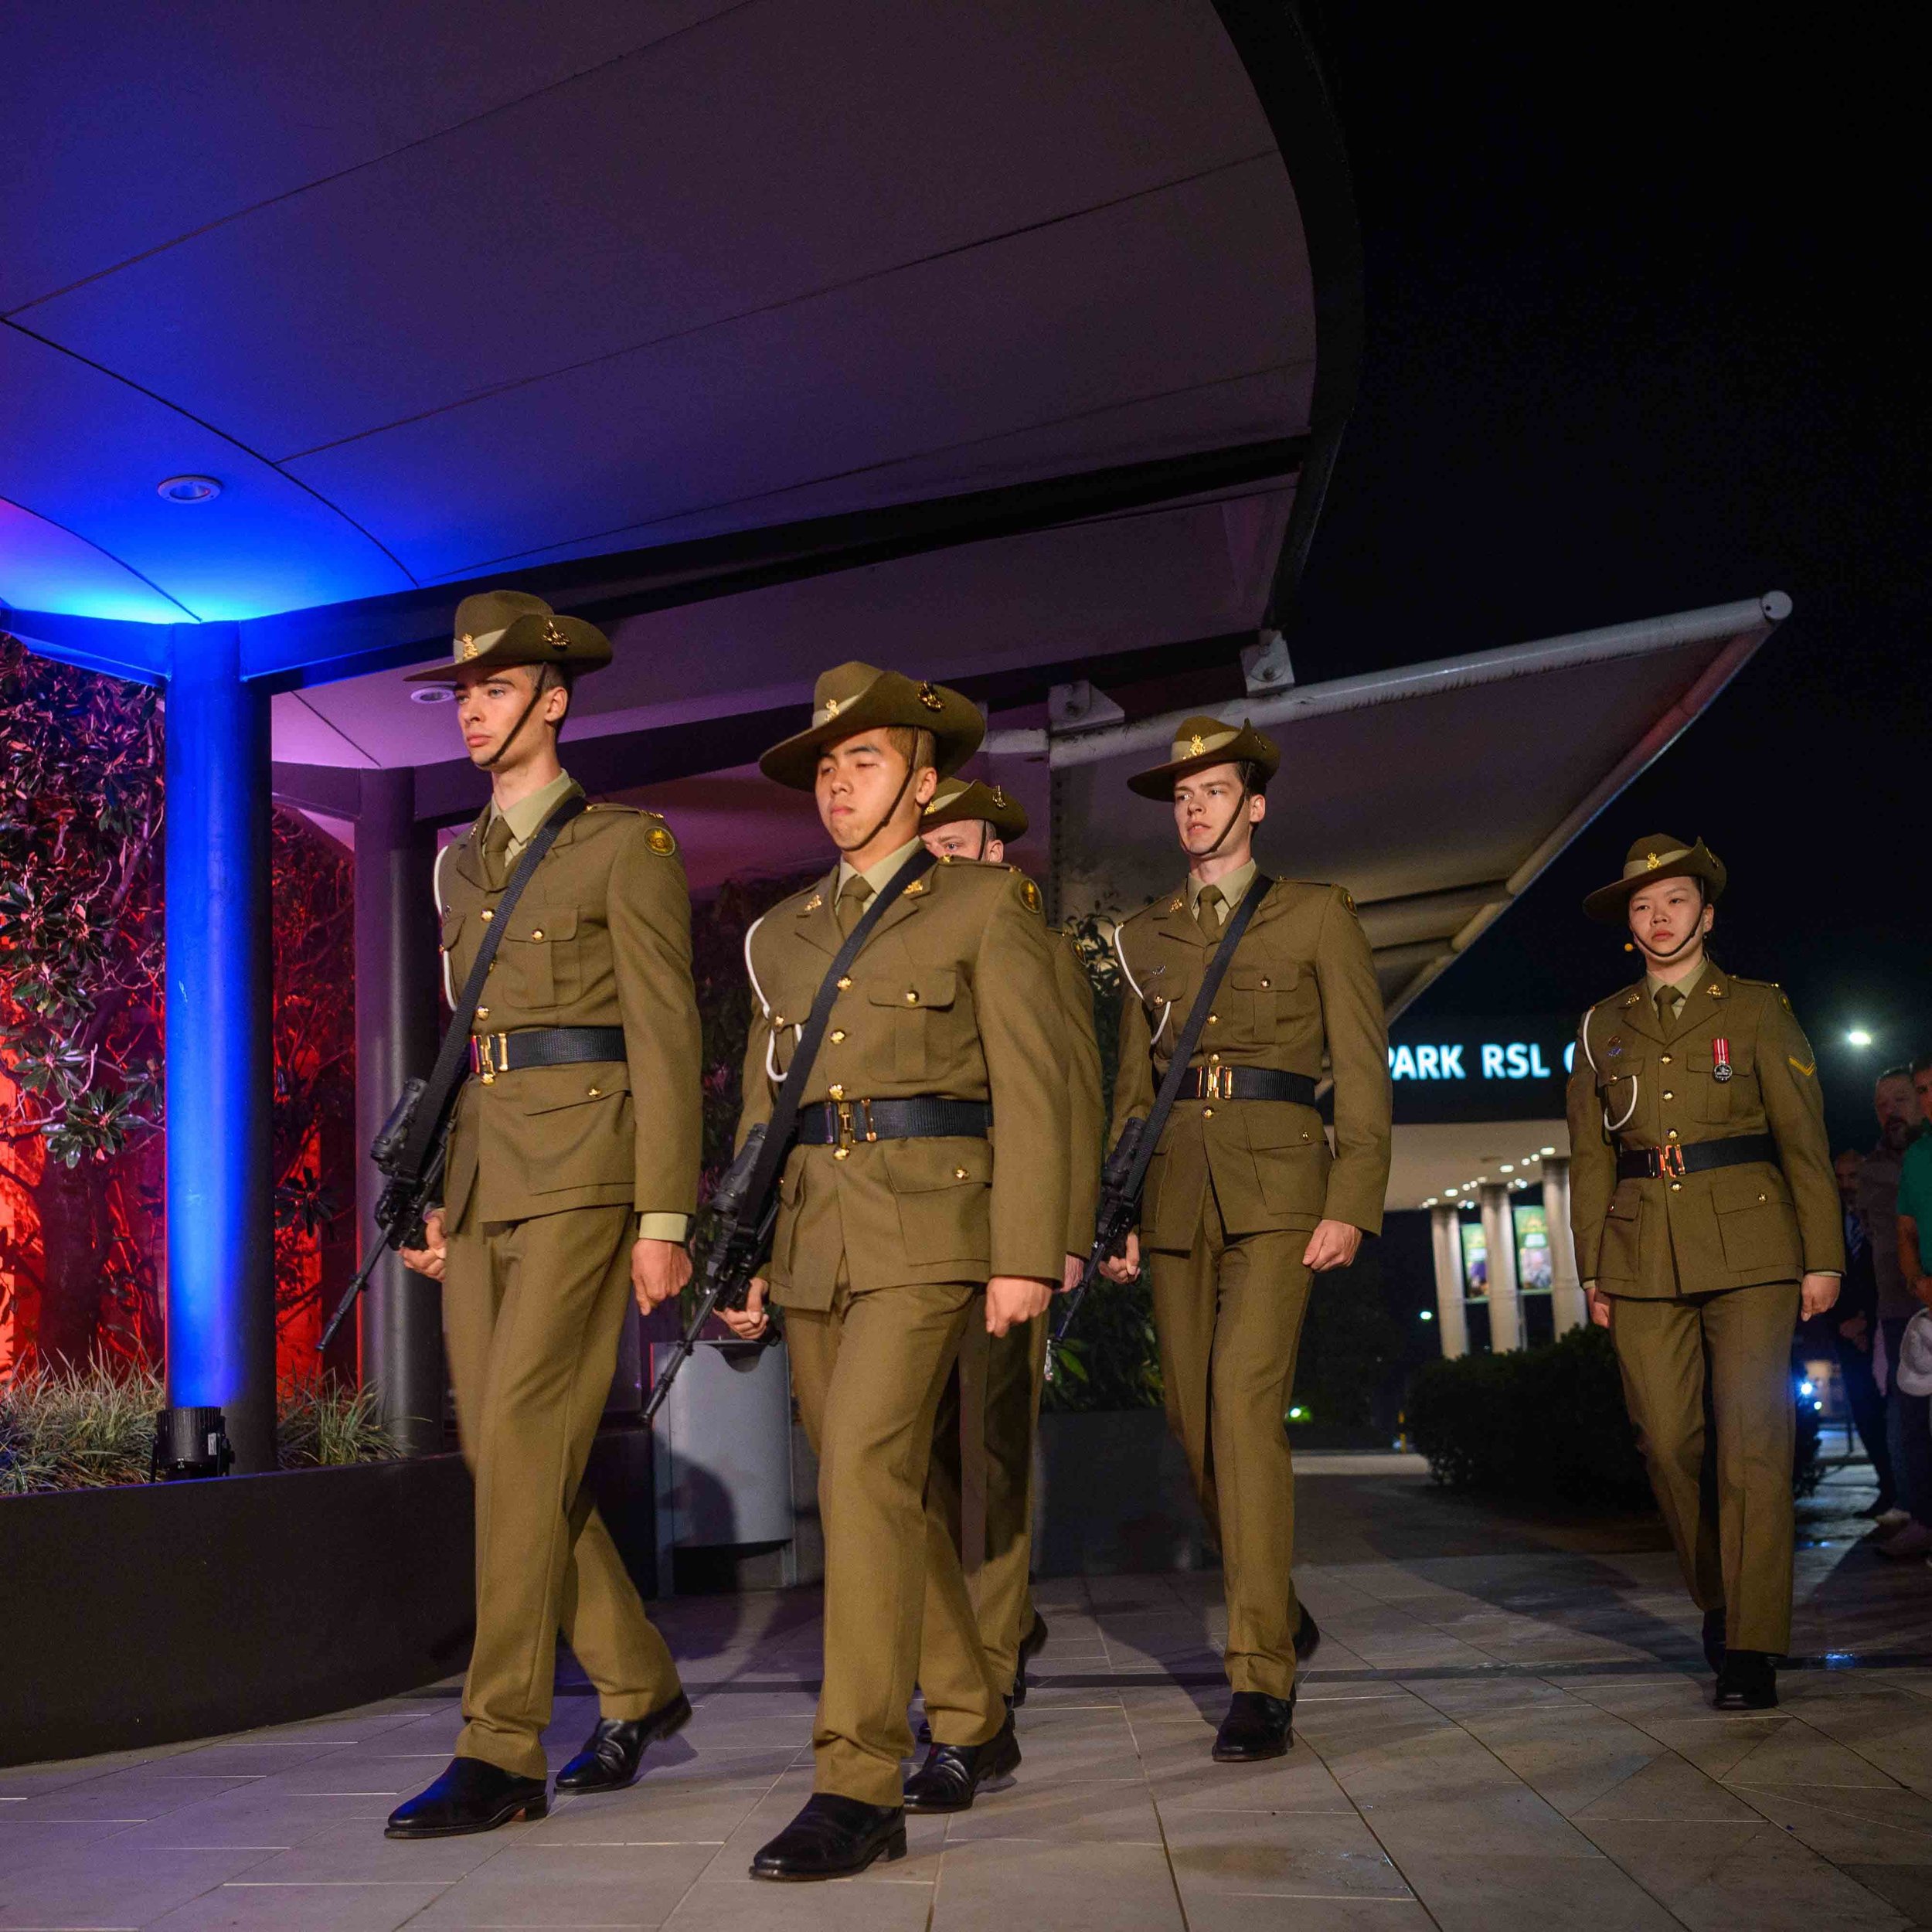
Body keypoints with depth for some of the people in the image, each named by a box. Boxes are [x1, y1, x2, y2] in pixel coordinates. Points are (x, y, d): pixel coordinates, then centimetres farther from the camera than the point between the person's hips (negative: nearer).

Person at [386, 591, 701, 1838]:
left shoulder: (627, 845, -1)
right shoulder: (461, 864, 20)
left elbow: (666, 1037, -6)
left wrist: (664, 1217, -12)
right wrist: (438, 1200, 15)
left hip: (584, 1169, -7)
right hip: (483, 1175, 7)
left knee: (523, 1440, -12)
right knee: (504, 1450, 6)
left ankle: (503, 1749, -7)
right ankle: (638, 1684, 22)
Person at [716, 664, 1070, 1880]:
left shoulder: (987, 905, 3)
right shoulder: (785, 933, 18)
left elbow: (1032, 1091, -4)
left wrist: (1027, 1256, -12)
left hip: (927, 1229, -6)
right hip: (810, 1236, 6)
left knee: (866, 1471, -18)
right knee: (883, 1491, 10)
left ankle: (859, 1788, -15)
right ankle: (973, 1725, 26)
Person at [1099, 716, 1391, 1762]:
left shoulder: (1318, 915, 7)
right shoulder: (1144, 934, 17)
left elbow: (1363, 1069, 2)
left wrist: (1351, 1203, -9)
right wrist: (1118, 1208, 9)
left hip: (1275, 1183, -4)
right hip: (1175, 1189, 5)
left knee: (1246, 1404, -18)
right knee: (1195, 1418, 5)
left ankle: (1261, 1680, -15)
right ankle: (1279, 1608, 29)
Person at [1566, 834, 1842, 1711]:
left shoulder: (1756, 1009, 6)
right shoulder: (1603, 1028, 13)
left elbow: (1804, 1139, 3)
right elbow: (1591, 1156, 14)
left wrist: (1823, 1257, -2)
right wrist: (1592, 1269, 9)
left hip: (1748, 1247, -3)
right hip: (1644, 1256, 3)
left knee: (1752, 1442, -8)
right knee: (1668, 1441, 1)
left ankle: (1751, 1648, -5)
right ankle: (1716, 1598, 23)